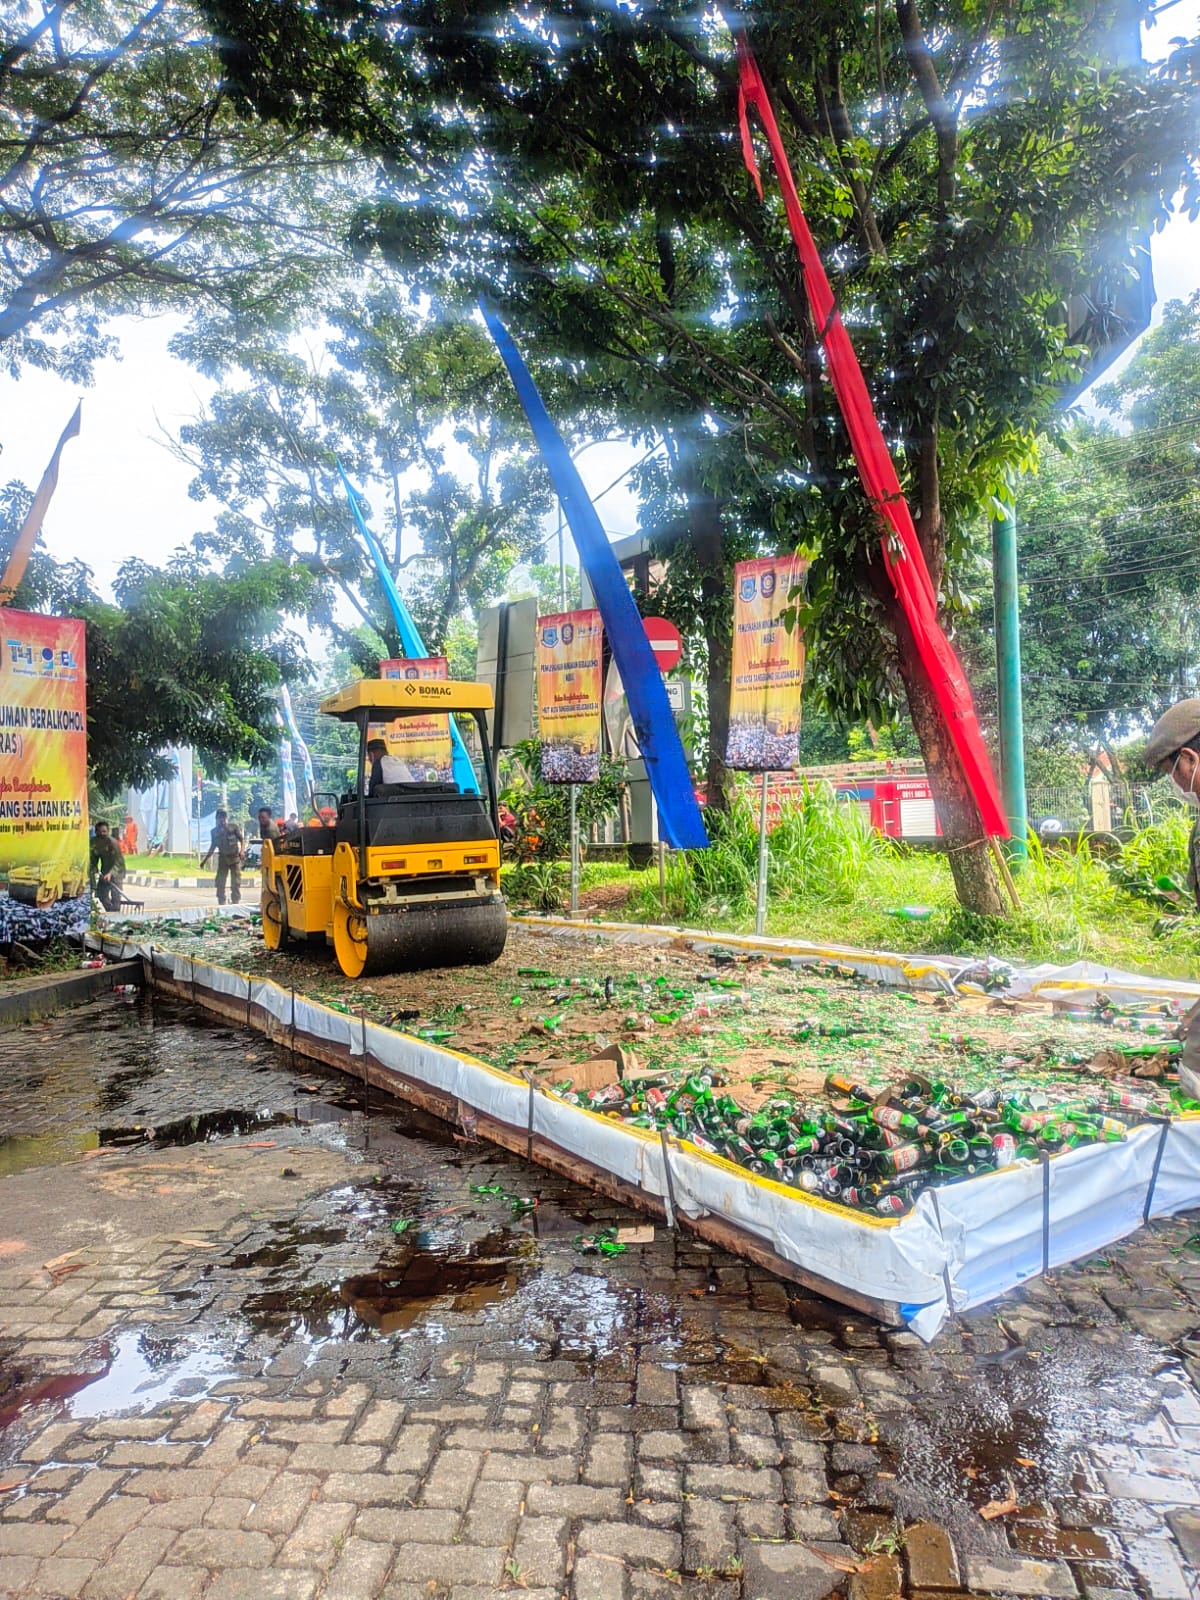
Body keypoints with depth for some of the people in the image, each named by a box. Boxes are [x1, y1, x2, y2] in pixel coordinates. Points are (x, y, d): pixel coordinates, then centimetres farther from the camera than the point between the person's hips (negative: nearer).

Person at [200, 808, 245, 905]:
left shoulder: (234, 827, -1)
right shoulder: (215, 831, 10)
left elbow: (242, 840, -2)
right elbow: (212, 847, 17)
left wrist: (241, 851, -20)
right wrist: (205, 859, 15)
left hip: (234, 857, -3)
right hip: (222, 858, 3)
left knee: (236, 881, -1)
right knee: (220, 881, 2)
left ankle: (236, 901, 6)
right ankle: (221, 902, 11)